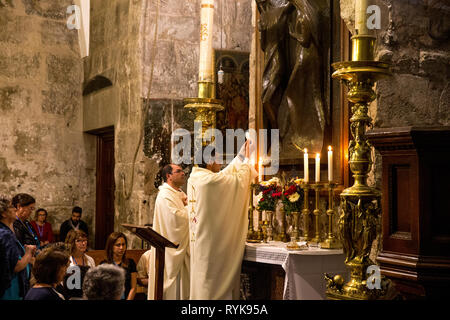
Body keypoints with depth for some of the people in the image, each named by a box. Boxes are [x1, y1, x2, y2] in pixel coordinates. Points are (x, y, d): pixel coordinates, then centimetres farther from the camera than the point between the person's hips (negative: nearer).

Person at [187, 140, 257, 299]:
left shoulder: (194, 178, 9)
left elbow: (224, 174, 20)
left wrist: (240, 156, 23)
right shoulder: (210, 180, -19)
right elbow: (239, 179, -8)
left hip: (199, 240, 10)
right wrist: (246, 159, 8)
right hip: (211, 241, -9)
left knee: (201, 281, 14)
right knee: (212, 282, -3)